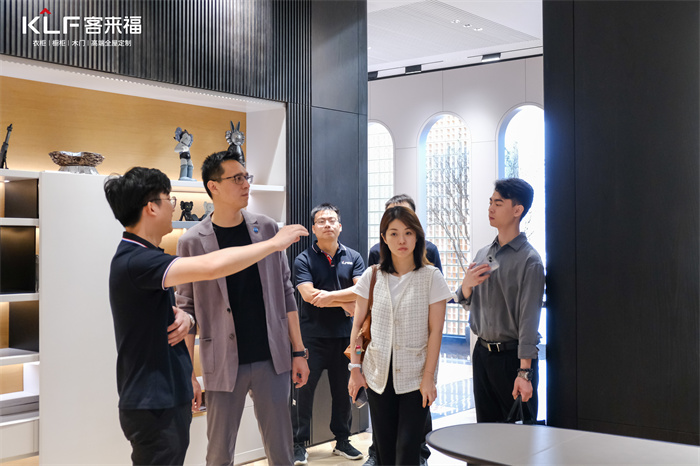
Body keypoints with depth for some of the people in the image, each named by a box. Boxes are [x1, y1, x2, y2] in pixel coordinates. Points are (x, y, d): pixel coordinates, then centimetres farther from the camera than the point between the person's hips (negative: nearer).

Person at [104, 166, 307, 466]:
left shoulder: (143, 256, 11)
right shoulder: (134, 261, -22)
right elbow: (213, 266, -33)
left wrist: (184, 318, -8)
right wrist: (274, 243, -21)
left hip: (170, 397, 10)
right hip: (152, 405, -10)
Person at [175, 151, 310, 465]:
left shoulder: (266, 229, 4)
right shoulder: (192, 242, -4)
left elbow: (285, 293, 7)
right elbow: (186, 310, -1)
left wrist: (298, 351, 5)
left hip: (272, 359, 2)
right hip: (223, 366, -2)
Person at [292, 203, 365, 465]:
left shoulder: (353, 258, 6)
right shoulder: (304, 260, -3)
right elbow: (308, 295, -15)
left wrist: (330, 295, -19)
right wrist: (345, 304, -11)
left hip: (344, 335, 3)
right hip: (313, 335, -3)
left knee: (343, 391, 12)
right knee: (304, 390, 0)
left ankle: (342, 441, 25)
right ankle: (299, 444, 11)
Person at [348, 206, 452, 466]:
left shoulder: (431, 276, -4)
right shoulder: (372, 277, 3)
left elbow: (435, 331, -5)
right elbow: (358, 325, 9)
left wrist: (428, 377, -8)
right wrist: (355, 368, 4)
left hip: (415, 377, -2)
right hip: (378, 376, 3)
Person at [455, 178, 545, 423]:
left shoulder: (529, 260, -11)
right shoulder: (483, 254, 11)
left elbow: (529, 318, -16)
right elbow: (467, 303, 20)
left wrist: (524, 372, -21)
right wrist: (466, 285, -4)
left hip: (511, 355, -7)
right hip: (482, 353, 7)